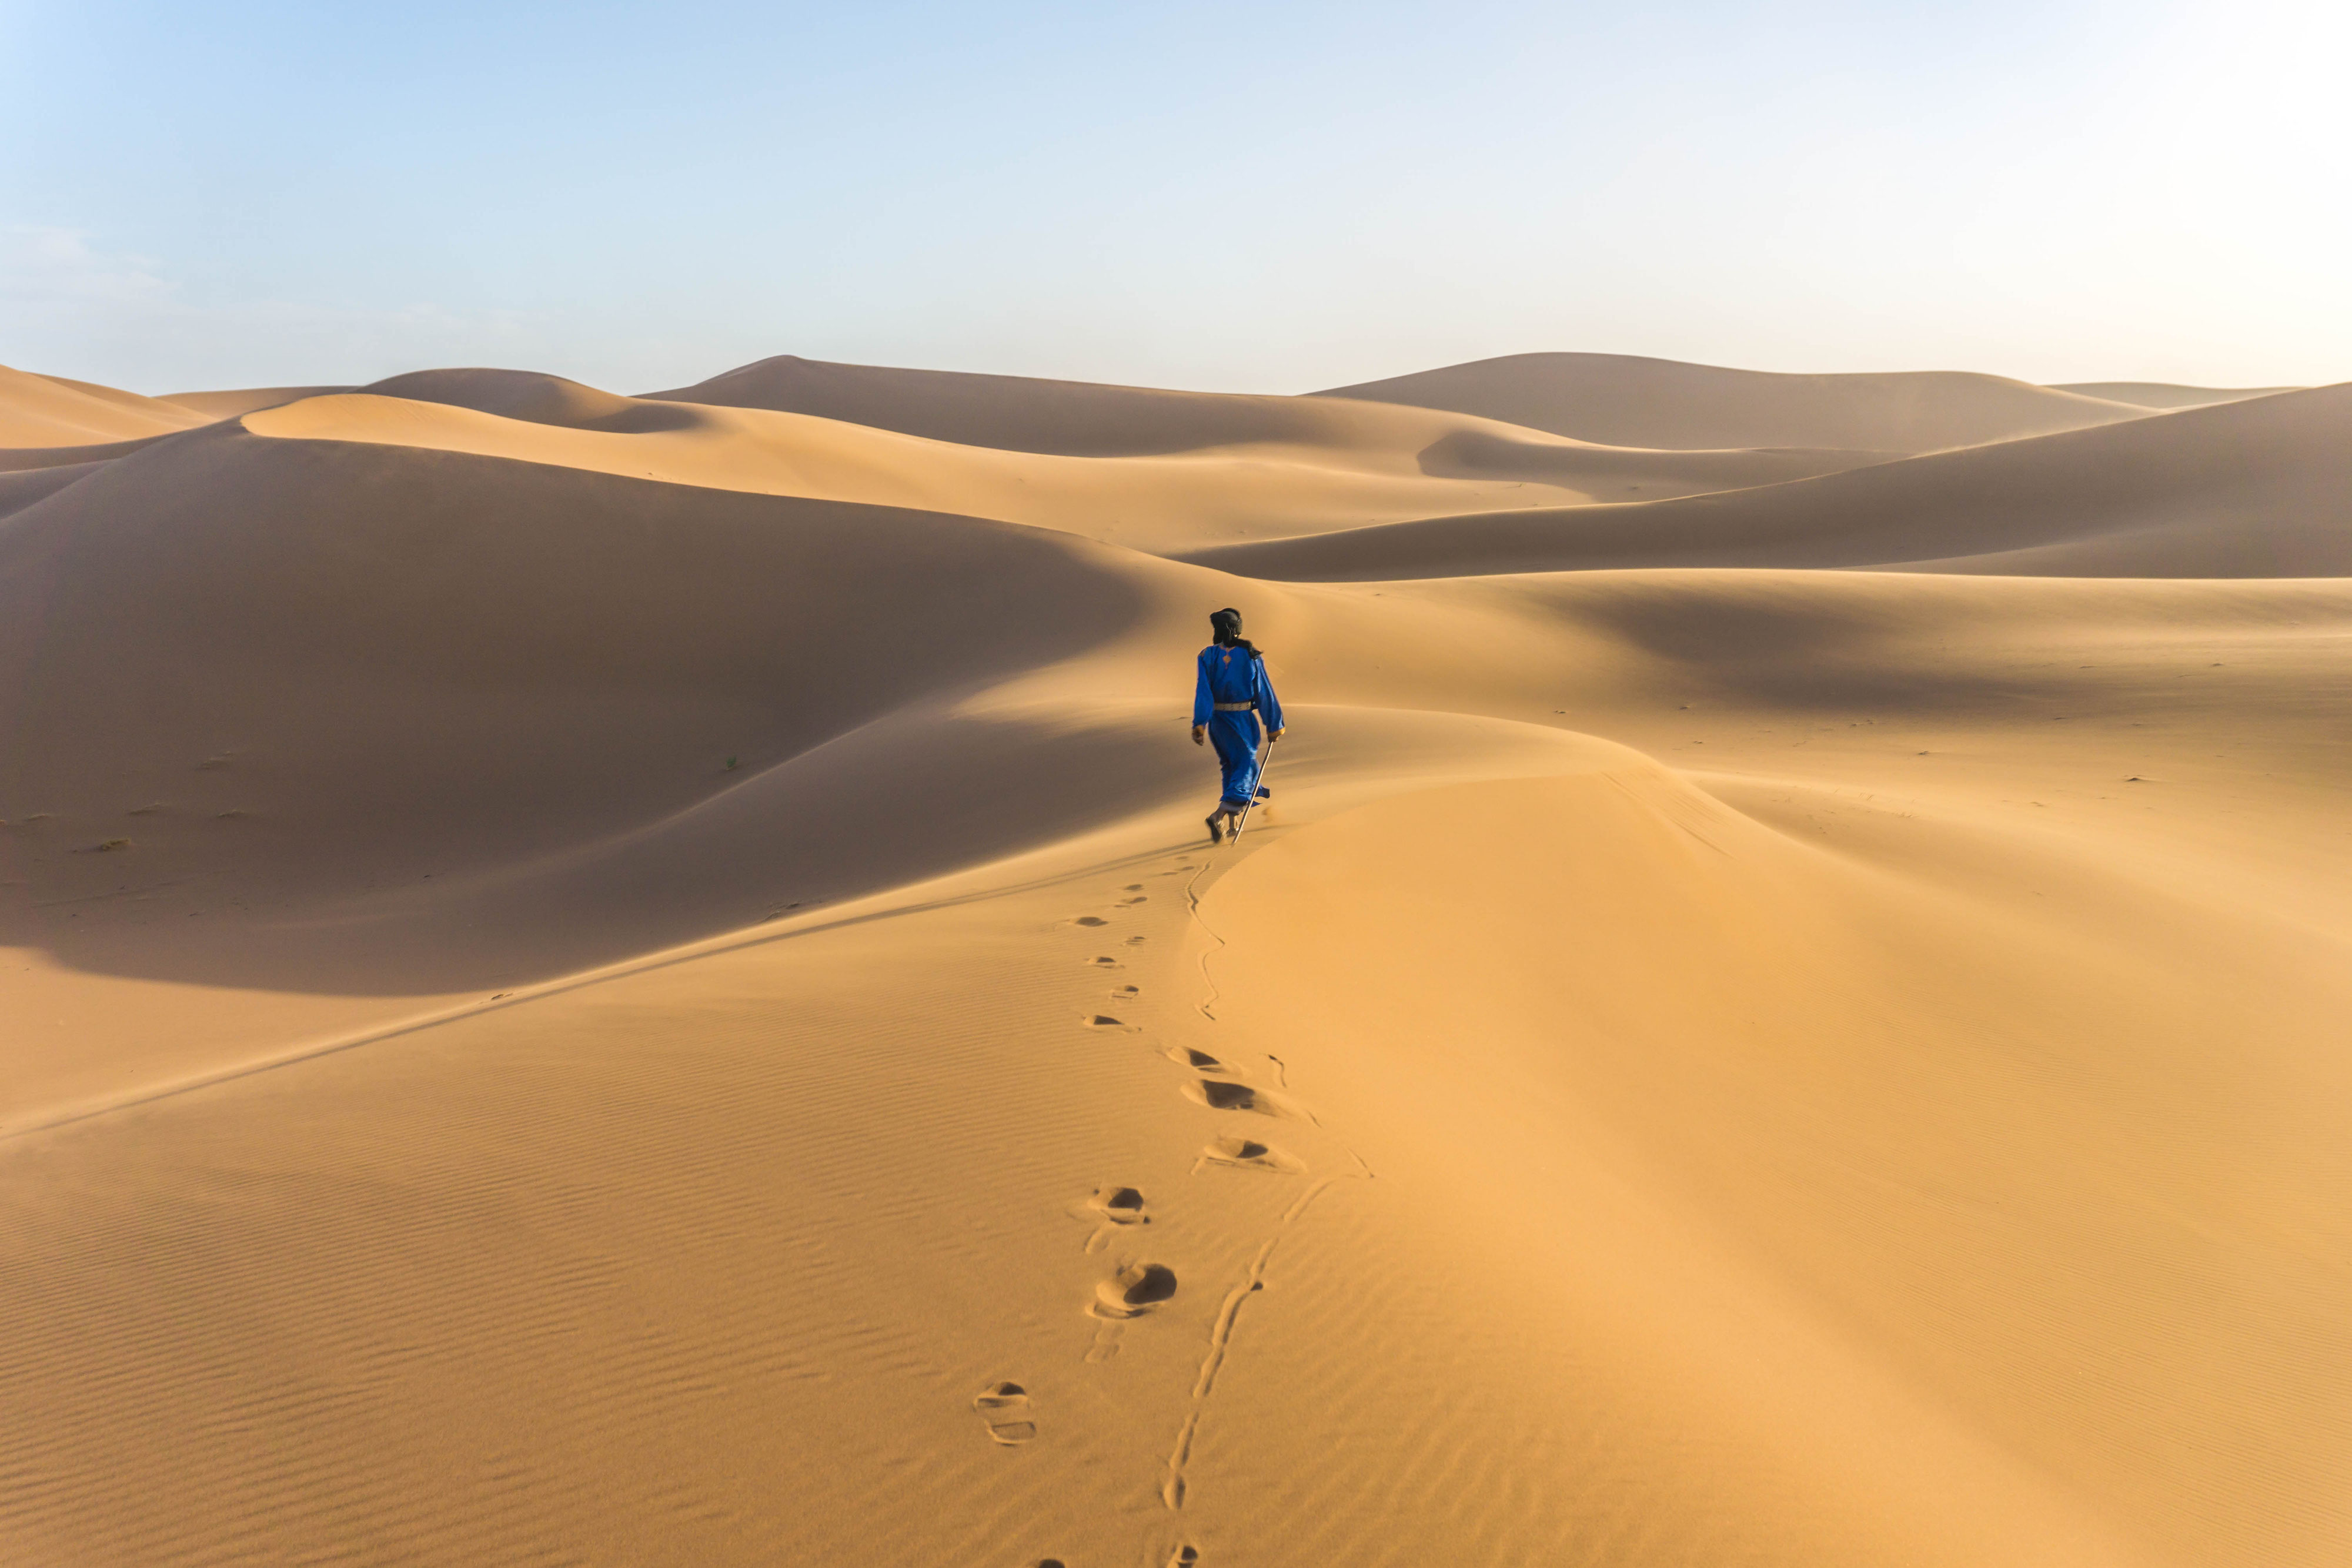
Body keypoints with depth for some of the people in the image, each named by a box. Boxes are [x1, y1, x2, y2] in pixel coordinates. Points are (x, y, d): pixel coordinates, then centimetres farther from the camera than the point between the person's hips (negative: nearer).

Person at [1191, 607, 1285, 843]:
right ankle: (1219, 816, -19)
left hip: (1216, 720, 3)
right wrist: (1274, 726, 4)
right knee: (1244, 766, 3)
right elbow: (1265, 694, -4)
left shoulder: (1208, 656, -3)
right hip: (1242, 721, -3)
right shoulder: (1251, 656, -6)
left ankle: (1234, 821, 27)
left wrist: (1199, 724, -16)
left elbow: (1203, 691, -13)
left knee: (1231, 766, 21)